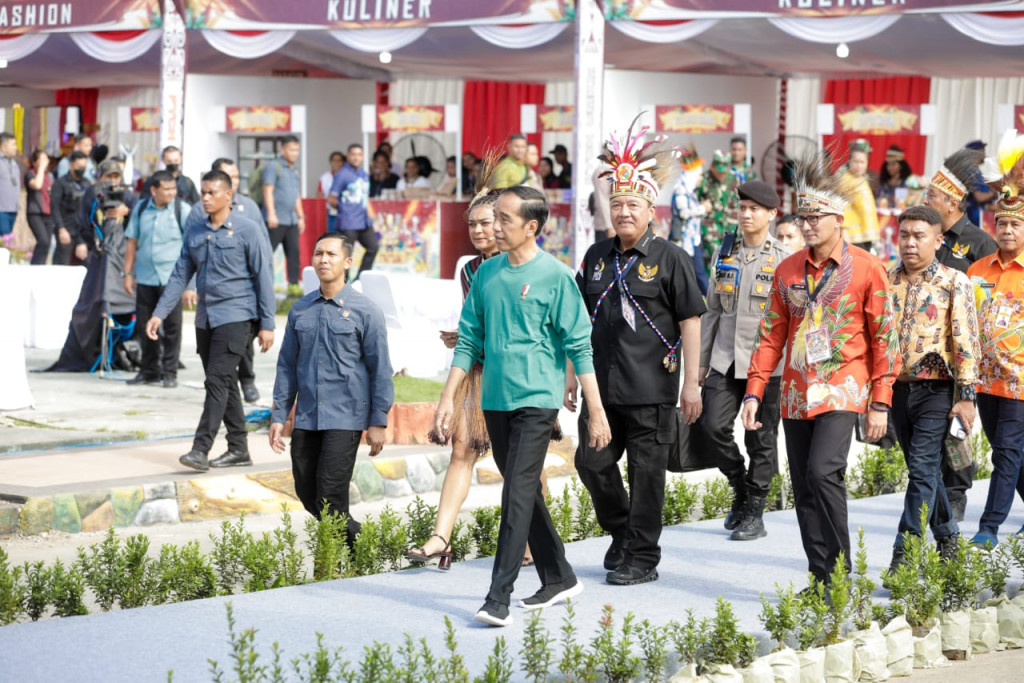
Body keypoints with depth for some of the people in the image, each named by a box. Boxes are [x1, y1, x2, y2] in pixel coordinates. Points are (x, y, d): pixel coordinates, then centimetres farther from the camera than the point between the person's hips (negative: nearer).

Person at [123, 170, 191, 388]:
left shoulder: (183, 210, -3)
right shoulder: (141, 209, 7)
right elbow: (132, 242, 13)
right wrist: (128, 273, 10)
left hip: (171, 278, -3)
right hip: (145, 278, 3)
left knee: (172, 326, -1)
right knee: (146, 325, 8)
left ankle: (169, 373, 8)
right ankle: (149, 371, 20)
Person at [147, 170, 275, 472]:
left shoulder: (247, 231, -5)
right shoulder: (194, 233, 10)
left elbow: (263, 277, -6)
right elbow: (180, 275, 13)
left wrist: (267, 324, -9)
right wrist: (159, 314, 4)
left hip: (235, 316, -6)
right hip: (205, 318, 6)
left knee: (218, 380, -14)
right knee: (225, 383, 11)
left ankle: (201, 449, -17)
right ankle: (238, 449, 18)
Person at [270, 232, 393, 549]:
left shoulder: (365, 311, -3)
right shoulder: (300, 310, 10)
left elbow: (380, 369, -2)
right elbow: (287, 365, 14)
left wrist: (378, 422, -5)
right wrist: (279, 416, 9)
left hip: (345, 418, -5)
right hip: (306, 418, 5)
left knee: (330, 495, -10)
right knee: (306, 491, 8)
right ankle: (356, 537, 28)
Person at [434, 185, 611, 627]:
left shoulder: (555, 276, -7)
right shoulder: (487, 273, 9)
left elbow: (579, 346, -6)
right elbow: (469, 340, 14)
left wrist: (596, 411, -8)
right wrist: (448, 398, 9)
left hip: (537, 399, -6)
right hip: (495, 399, 6)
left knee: (518, 495, -12)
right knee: (525, 493, 14)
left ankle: (499, 598, -14)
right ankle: (558, 578, 28)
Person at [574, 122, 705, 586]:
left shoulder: (670, 259, -4)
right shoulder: (597, 257, 11)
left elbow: (690, 322, -5)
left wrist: (691, 383, -9)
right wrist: (572, 375, 14)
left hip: (652, 391, -5)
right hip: (602, 386, 5)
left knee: (646, 472, 1)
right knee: (591, 462, 5)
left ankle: (642, 558, 11)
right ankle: (621, 533, 27)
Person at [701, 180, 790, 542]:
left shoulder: (784, 259, -1)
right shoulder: (723, 255, 11)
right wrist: (702, 361, 12)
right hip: (725, 359, 4)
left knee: (761, 438, 1)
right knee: (714, 427, -6)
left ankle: (754, 513, 11)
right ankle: (740, 489, 17)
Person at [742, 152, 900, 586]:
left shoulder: (867, 269, -3)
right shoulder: (787, 271, 10)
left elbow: (884, 338, -2)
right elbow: (770, 335, 13)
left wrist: (880, 403, -5)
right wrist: (753, 392, 5)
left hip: (842, 390, -5)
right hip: (796, 394, 5)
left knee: (823, 471, -22)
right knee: (804, 489, 5)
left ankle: (840, 572, -11)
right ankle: (820, 578, 13)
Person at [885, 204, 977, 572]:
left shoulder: (954, 282, -4)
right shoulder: (887, 281, 8)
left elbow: (966, 341, -7)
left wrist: (966, 395, -12)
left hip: (936, 390, -5)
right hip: (897, 387, 5)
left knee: (922, 468, -11)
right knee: (924, 470, 14)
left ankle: (905, 550, -12)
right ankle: (947, 537, 29)